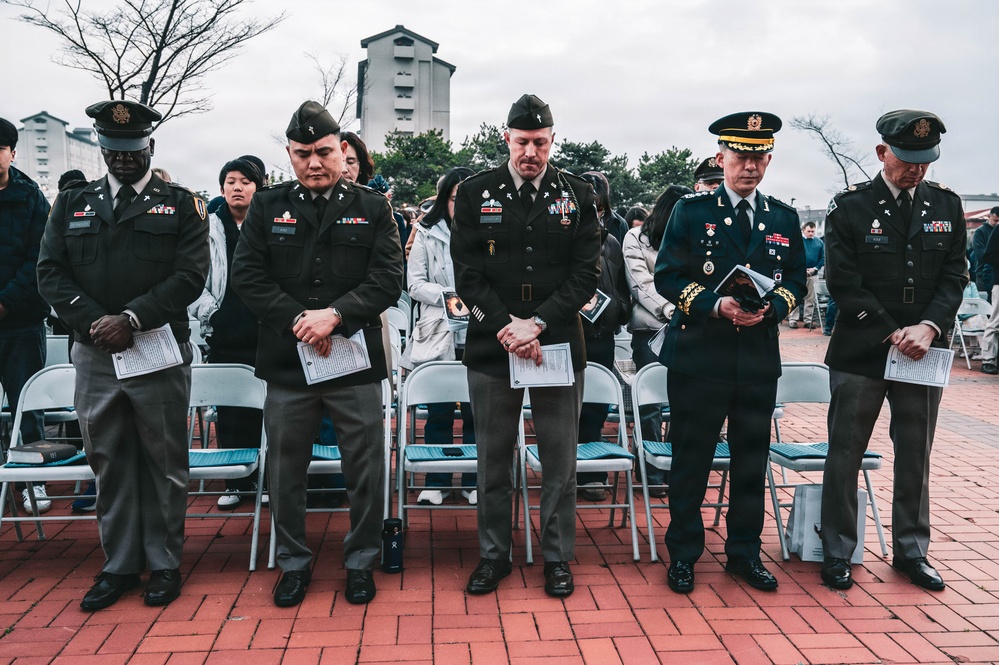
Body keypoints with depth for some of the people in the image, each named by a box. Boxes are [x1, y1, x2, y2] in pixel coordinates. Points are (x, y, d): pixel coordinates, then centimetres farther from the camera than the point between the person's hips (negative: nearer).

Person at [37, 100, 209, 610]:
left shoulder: (181, 205, 3)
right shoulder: (72, 204, 12)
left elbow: (190, 276, -7)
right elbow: (51, 272, 4)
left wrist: (132, 318, -16)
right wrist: (93, 322, -11)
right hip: (95, 356, 3)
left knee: (163, 463, 6)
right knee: (109, 463, 10)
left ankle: (164, 564, 19)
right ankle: (119, 565, 23)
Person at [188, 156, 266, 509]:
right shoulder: (209, 228, 6)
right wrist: (209, 311, -4)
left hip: (265, 333, -1)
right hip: (224, 335, 2)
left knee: (261, 407, 3)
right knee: (228, 410, 6)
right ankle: (235, 482, 17)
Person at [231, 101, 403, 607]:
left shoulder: (372, 209, 4)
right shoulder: (267, 207, 7)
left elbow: (388, 279, -5)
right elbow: (247, 275, 0)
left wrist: (336, 314, -17)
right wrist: (297, 319, -12)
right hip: (286, 362, 1)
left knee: (364, 469, 7)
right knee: (286, 469, 11)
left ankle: (360, 561, 25)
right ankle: (294, 563, 29)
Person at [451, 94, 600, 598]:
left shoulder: (576, 196, 4)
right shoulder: (475, 193, 3)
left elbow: (585, 275, -1)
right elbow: (468, 276, -2)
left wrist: (537, 323, -13)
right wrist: (507, 330, -13)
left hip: (559, 346, 0)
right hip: (491, 348, 0)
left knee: (559, 461, 8)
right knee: (494, 460, 10)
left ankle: (557, 557, 23)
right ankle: (493, 555, 25)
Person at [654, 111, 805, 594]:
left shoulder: (784, 219, 11)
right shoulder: (691, 210, 1)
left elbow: (795, 282, 11)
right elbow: (668, 276, -4)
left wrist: (769, 307, -10)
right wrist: (716, 305, -17)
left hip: (759, 359, 3)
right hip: (699, 356, -3)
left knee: (752, 461, 11)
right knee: (690, 461, 5)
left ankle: (745, 552, 28)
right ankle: (683, 554, 20)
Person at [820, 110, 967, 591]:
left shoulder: (946, 206, 8)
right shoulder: (850, 206, -4)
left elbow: (954, 276, 4)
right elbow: (843, 283, -8)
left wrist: (928, 327, -13)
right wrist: (892, 333, -13)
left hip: (923, 352, 4)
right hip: (860, 352, -3)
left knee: (915, 458, 13)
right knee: (844, 457, 3)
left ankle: (912, 551, 28)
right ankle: (837, 554, 16)